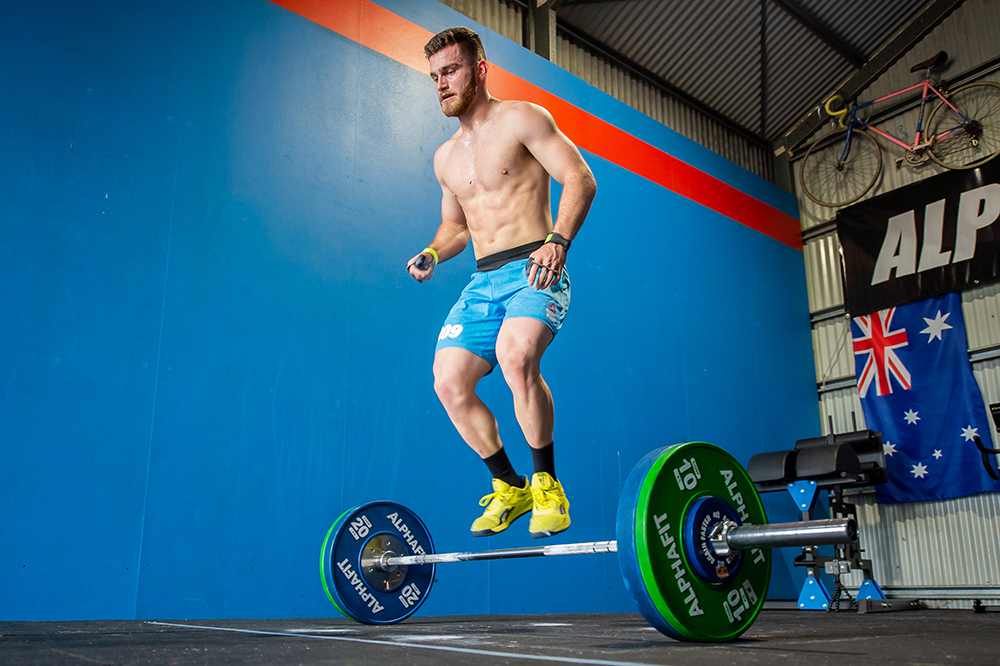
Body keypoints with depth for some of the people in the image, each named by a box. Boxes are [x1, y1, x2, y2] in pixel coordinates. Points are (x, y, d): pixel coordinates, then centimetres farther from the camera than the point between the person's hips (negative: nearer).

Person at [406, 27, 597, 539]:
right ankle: (509, 488, 10)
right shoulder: (445, 157, 20)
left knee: (515, 357, -33)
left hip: (533, 272, -7)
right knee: (449, 383, -8)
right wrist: (432, 253, 7)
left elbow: (580, 179, -8)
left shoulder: (520, 119, 0)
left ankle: (546, 484, -13)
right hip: (483, 281, 7)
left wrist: (558, 240, -24)